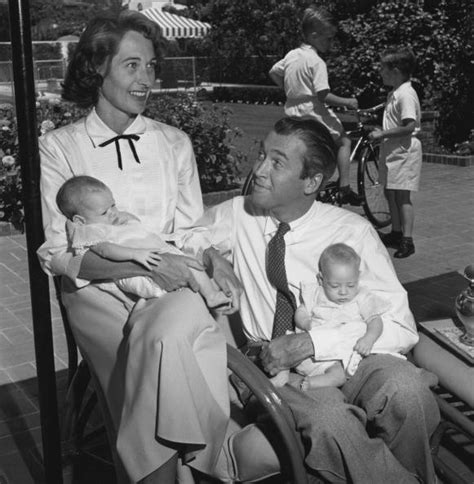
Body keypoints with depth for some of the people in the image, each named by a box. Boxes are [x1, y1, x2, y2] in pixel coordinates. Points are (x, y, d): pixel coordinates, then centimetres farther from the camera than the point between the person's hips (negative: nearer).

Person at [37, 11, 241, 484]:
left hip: (171, 287, 2)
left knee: (164, 335, -33)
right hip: (97, 291, -1)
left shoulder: (174, 143, 13)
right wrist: (146, 265, -18)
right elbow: (57, 254, -4)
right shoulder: (59, 147, 3)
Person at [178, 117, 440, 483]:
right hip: (274, 367, 1)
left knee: (404, 388, -34)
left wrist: (309, 343, -20)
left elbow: (401, 328, -9)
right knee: (328, 420, -34)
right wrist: (211, 254, -6)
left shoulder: (353, 232, -5)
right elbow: (181, 239, 18)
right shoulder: (237, 214, 2)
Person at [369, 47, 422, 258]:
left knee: (402, 195, -9)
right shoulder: (395, 93, 13)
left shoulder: (406, 94, -18)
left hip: (404, 150, -10)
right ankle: (396, 233, 26)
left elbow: (409, 127, -25)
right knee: (390, 192, 14)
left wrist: (382, 134, -22)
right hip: (392, 150, 10)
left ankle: (407, 240, -5)